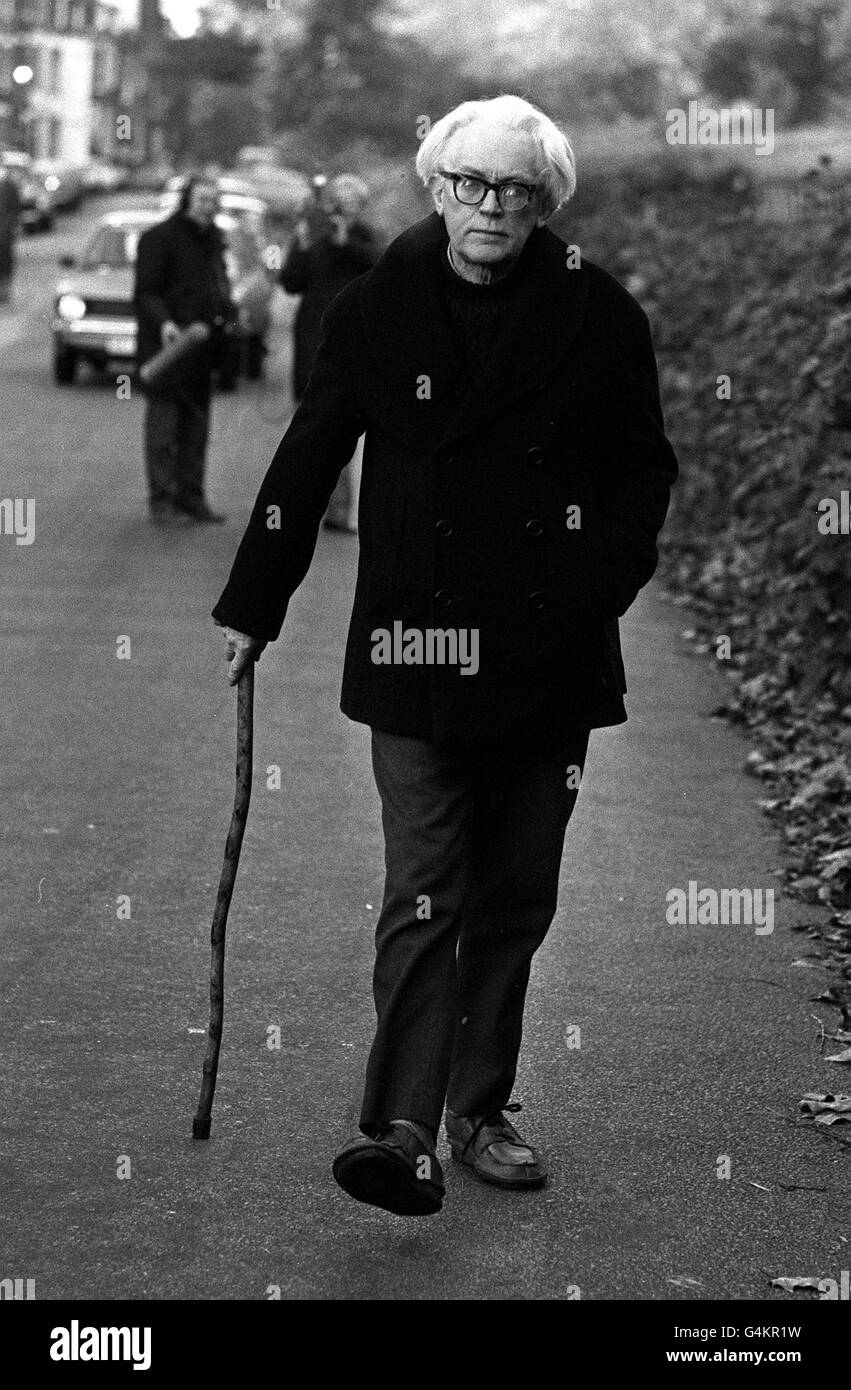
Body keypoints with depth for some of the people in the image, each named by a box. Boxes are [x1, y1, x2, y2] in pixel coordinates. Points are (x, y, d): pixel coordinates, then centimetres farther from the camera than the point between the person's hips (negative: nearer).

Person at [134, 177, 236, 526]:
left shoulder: (212, 240, 17)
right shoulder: (159, 238, -8)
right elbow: (146, 292, -13)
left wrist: (229, 314, 8)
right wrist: (163, 322, -29)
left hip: (201, 347, 8)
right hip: (167, 344, -8)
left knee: (196, 422, 11)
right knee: (165, 419, -5)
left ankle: (191, 496, 19)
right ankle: (161, 501, -3)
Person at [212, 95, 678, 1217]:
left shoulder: (599, 316, 1)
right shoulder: (378, 310, 0)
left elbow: (642, 470, 8)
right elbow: (306, 462, 5)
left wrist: (592, 590, -3)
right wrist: (252, 609, 6)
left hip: (551, 656, 2)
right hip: (417, 649, -2)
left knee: (517, 899, 10)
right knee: (424, 896, -8)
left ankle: (481, 1110, 23)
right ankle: (402, 1133, -10)